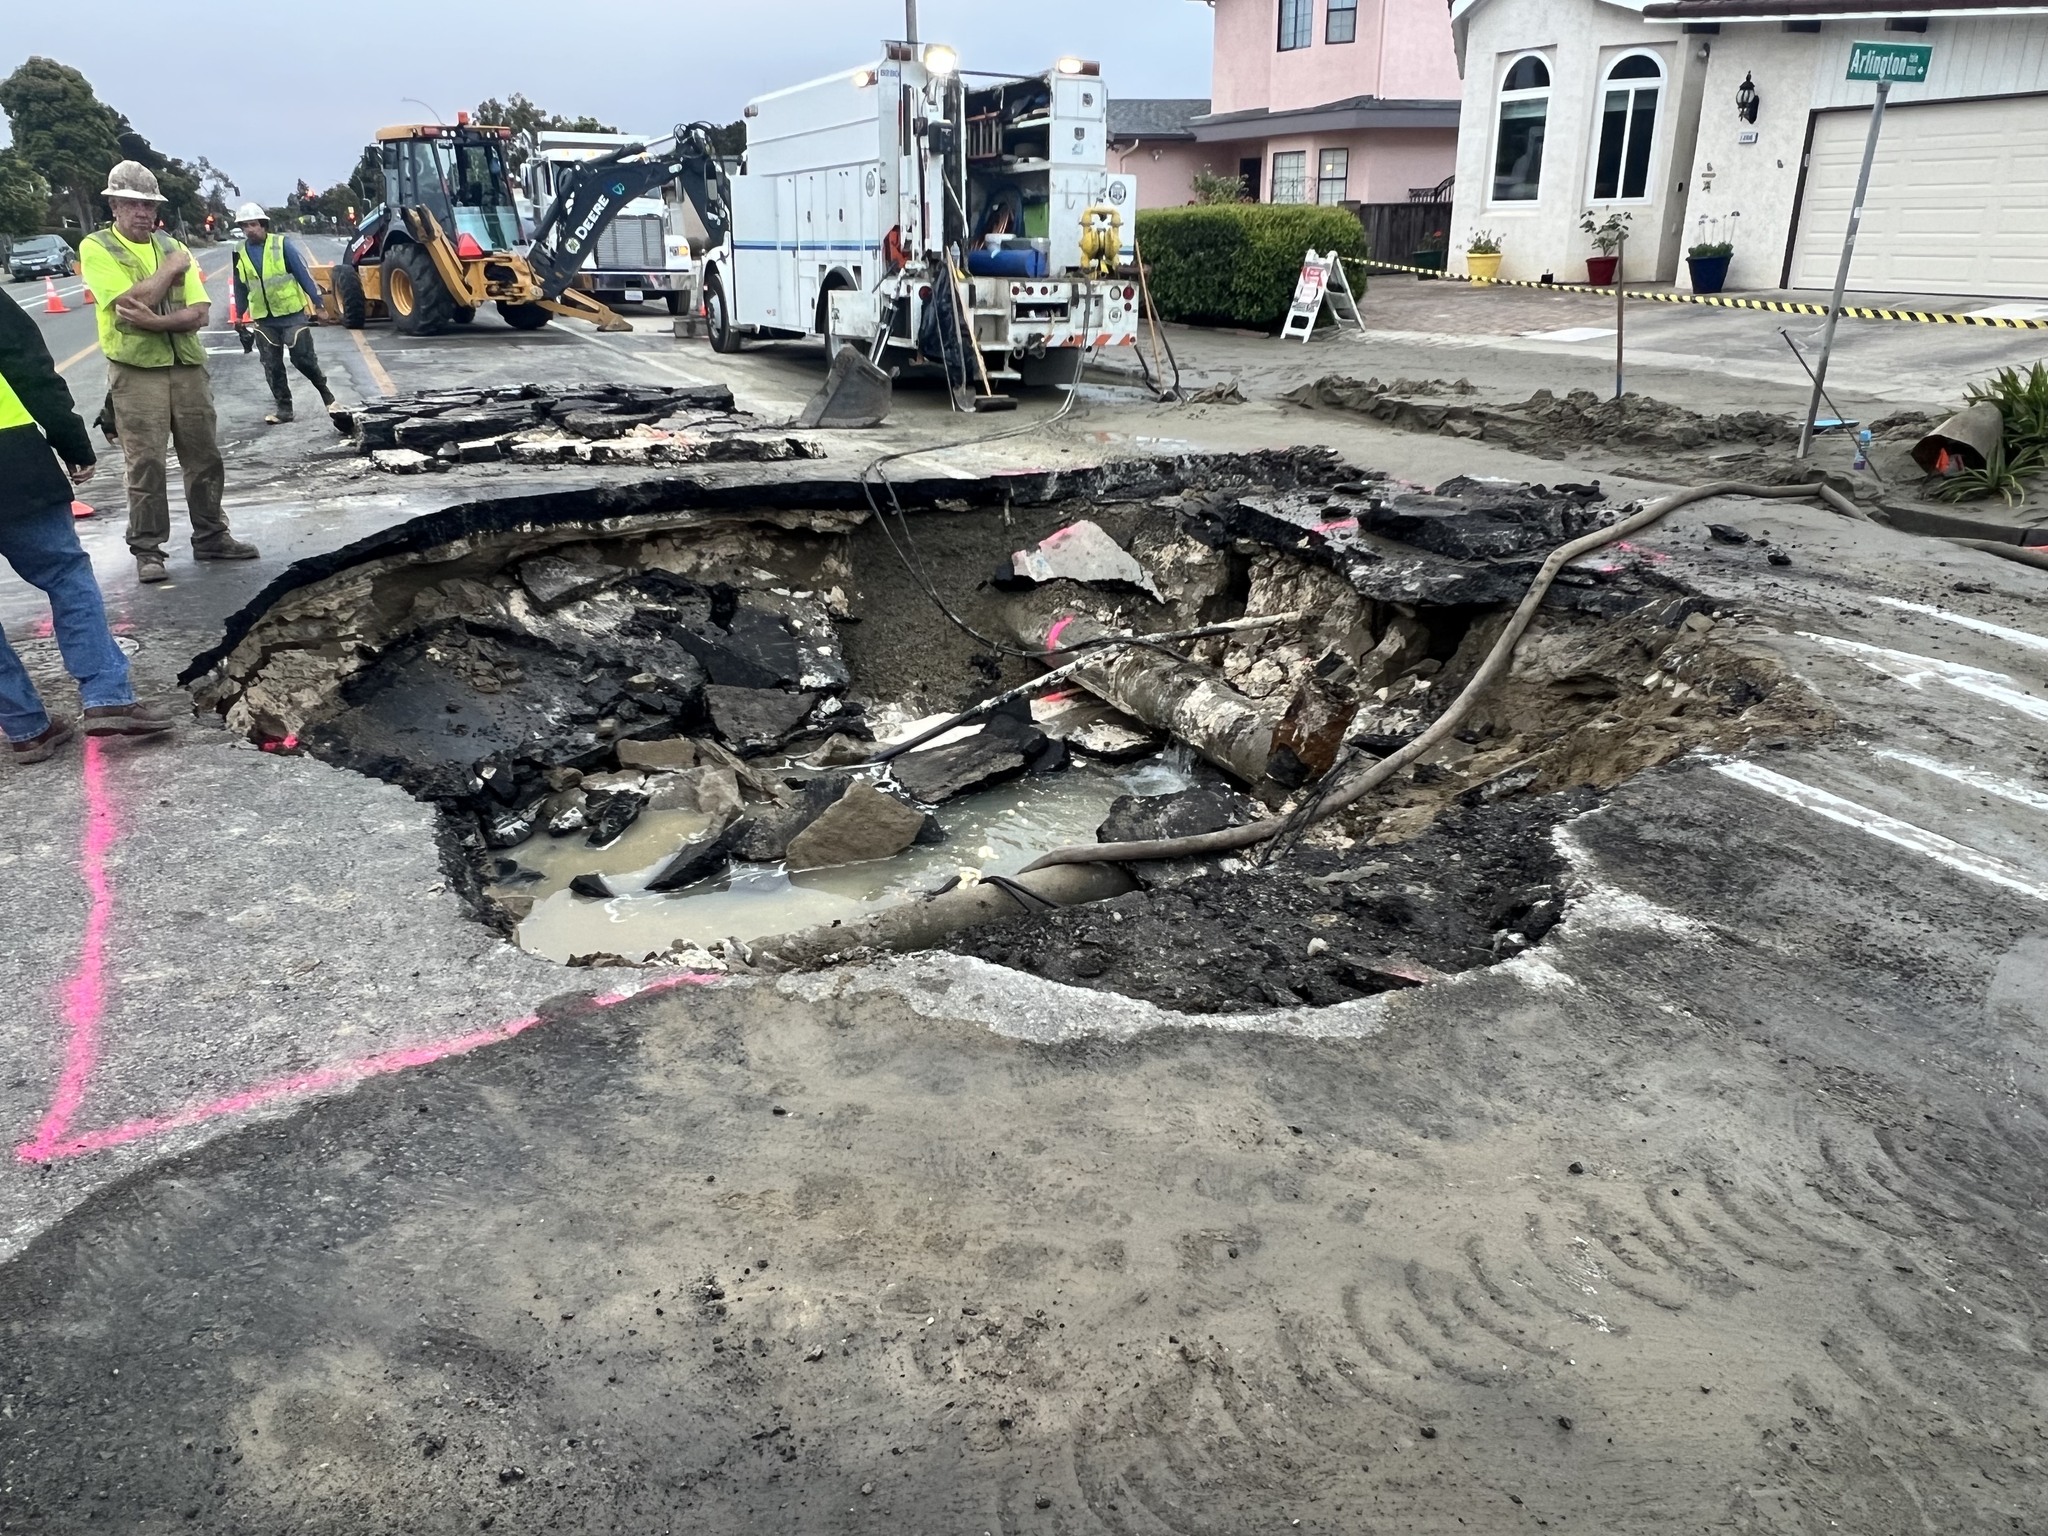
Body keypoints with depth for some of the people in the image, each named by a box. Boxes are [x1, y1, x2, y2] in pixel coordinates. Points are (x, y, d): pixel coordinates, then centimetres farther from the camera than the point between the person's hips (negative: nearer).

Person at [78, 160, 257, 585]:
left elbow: (200, 312, 1)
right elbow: (131, 302, -17)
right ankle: (147, 550, 2)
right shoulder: (97, 247, -2)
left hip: (187, 365, 4)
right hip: (136, 371, -4)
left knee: (204, 456, 8)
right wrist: (171, 269, -8)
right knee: (146, 463, -4)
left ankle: (211, 536, 19)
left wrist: (155, 321, -15)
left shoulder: (171, 245, 11)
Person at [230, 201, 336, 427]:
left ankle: (325, 391, 18)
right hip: (264, 320, 4)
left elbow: (303, 273, -7)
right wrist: (239, 318, 17)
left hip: (293, 314, -4)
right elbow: (240, 289, 14)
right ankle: (284, 408, 13)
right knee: (272, 366, 5)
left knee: (303, 358, -6)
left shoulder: (282, 245, -7)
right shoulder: (240, 254, 5)